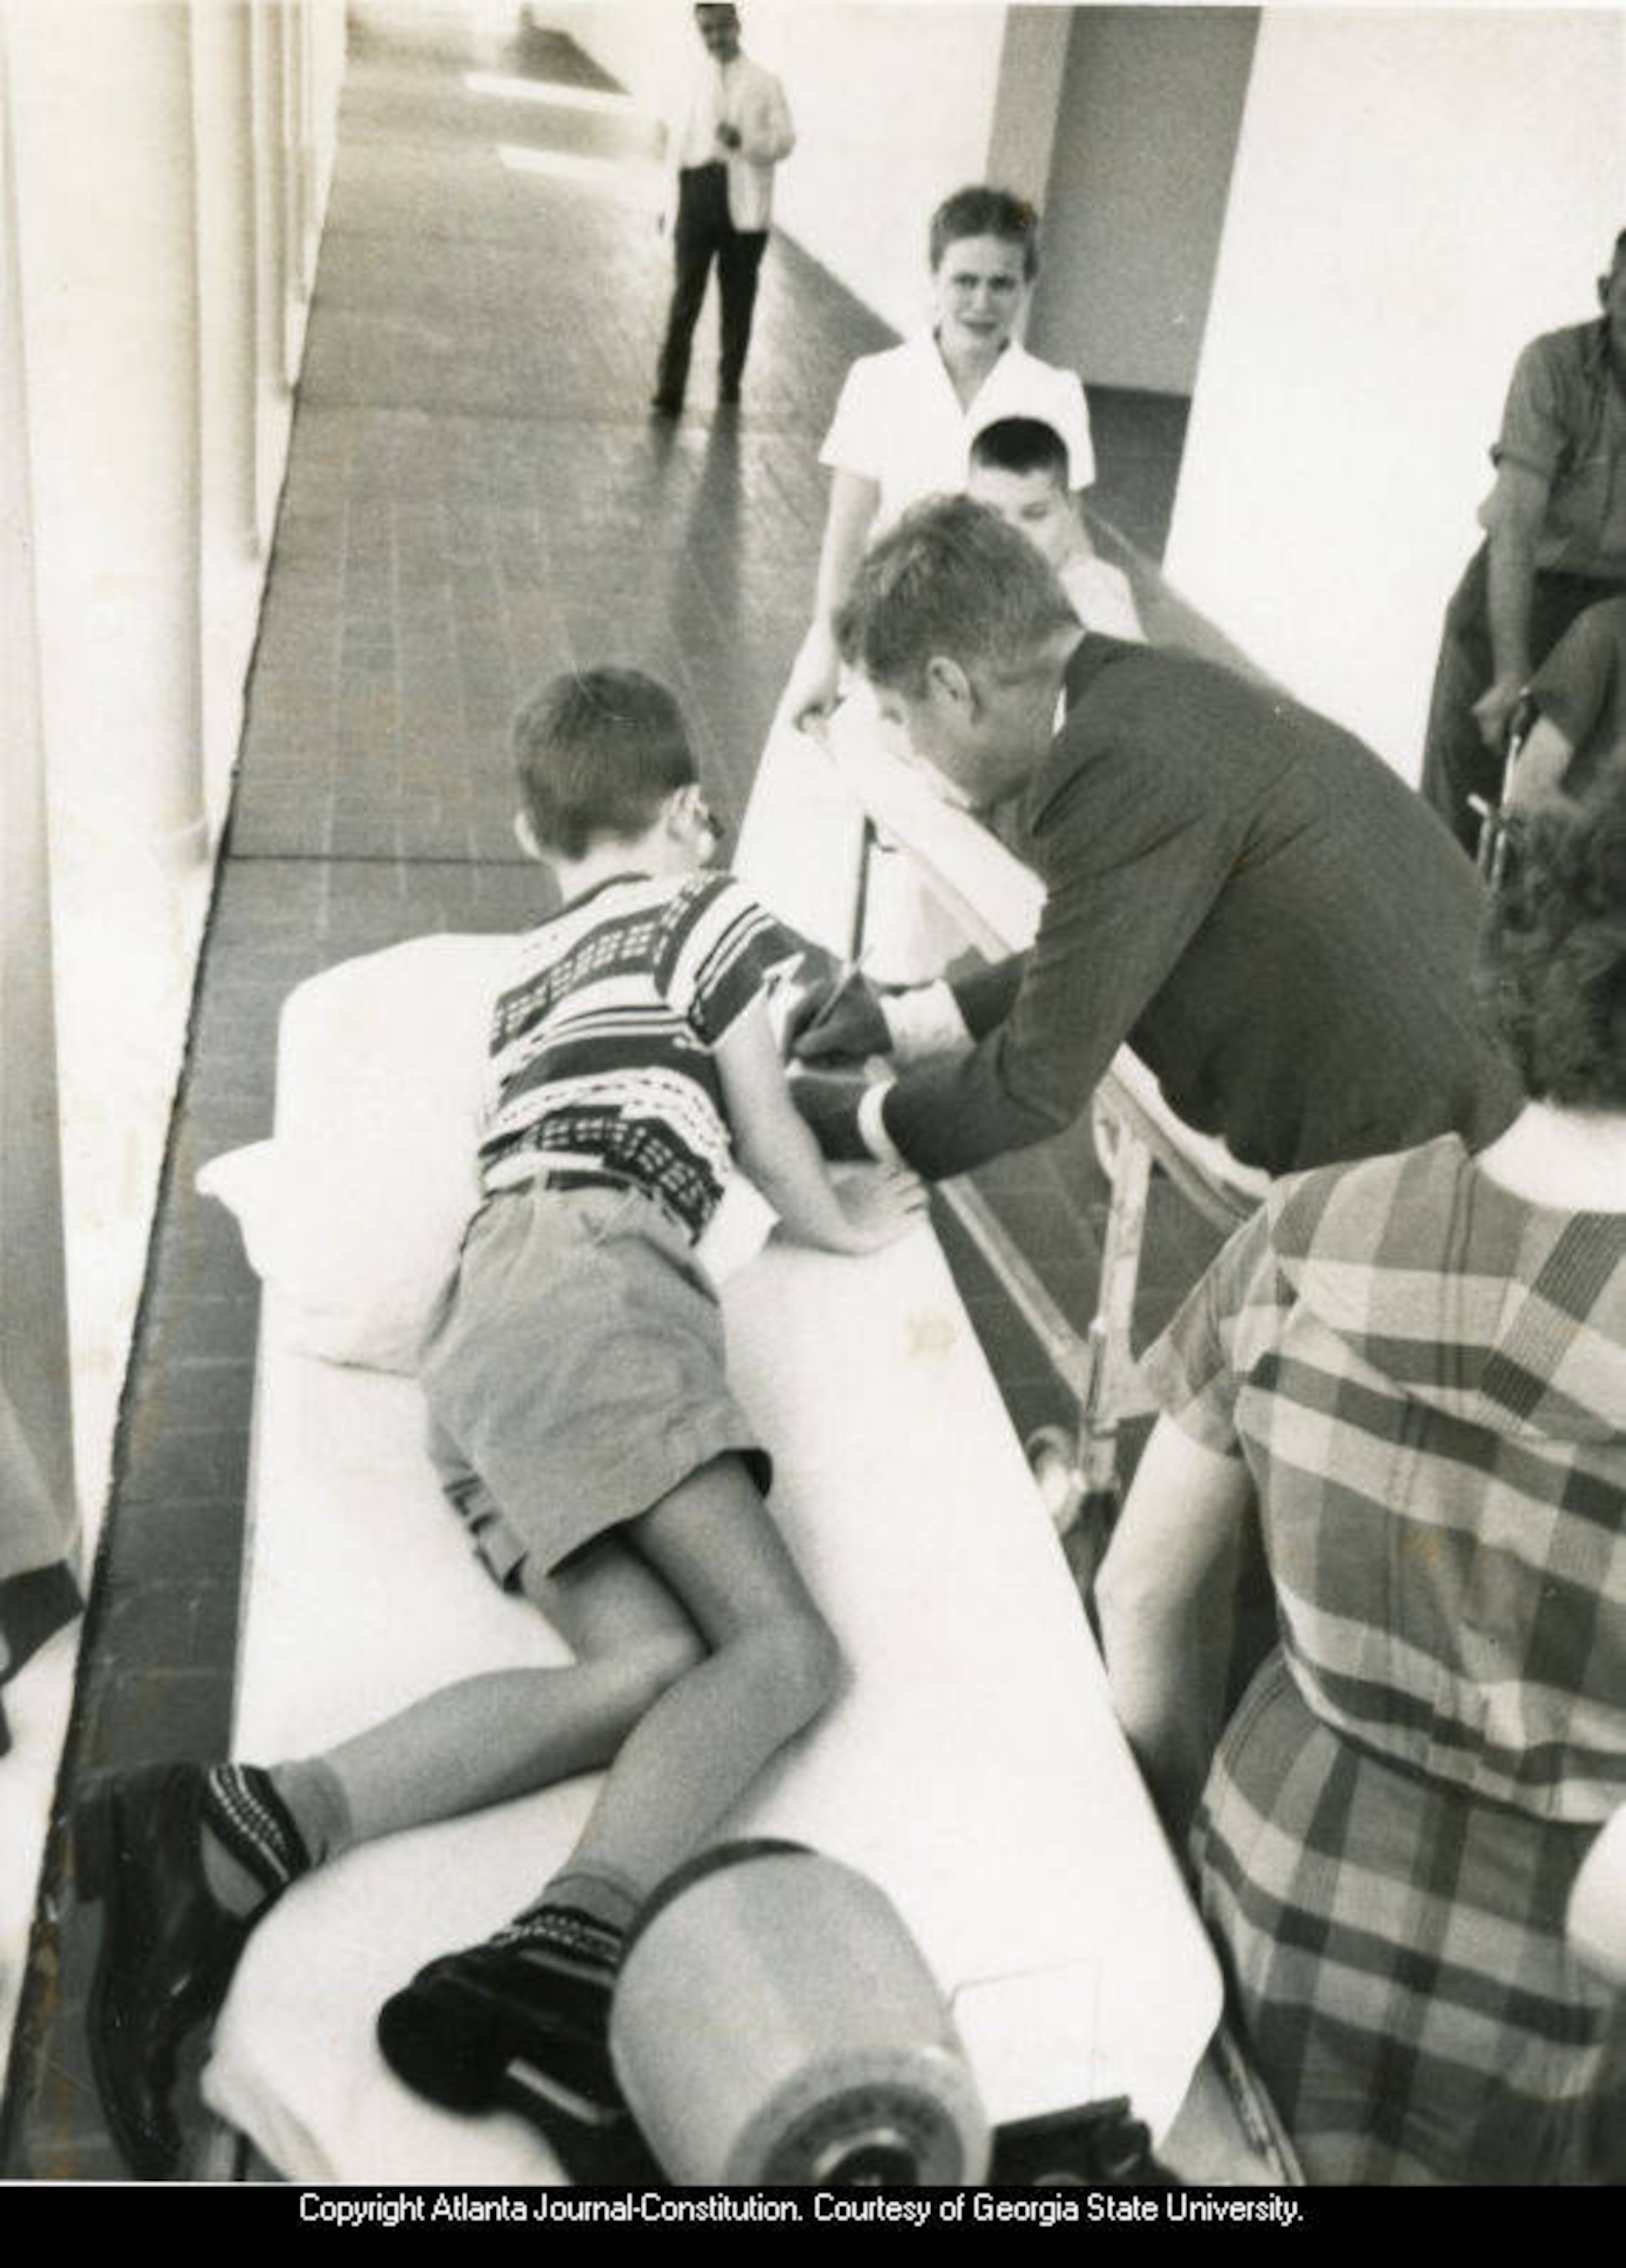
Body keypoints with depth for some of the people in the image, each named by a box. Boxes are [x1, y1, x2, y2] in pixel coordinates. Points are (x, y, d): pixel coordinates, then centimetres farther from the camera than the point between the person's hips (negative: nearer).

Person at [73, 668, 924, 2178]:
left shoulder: (530, 967, 35)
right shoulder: (711, 917, 15)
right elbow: (767, 1143, 20)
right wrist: (848, 1225, 38)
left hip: (473, 1325, 7)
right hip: (585, 1277, -7)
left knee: (650, 1670, -12)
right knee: (780, 1642, -17)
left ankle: (235, 1834, -29)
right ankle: (568, 1956, -43)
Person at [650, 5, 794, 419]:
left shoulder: (764, 84, 5)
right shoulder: (696, 85, 13)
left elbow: (785, 140, 0)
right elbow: (678, 140, 15)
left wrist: (744, 141, -18)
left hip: (744, 202, -1)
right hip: (698, 189, 1)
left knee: (738, 301, 7)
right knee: (684, 297, -7)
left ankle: (730, 383, 21)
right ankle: (669, 393, -9)